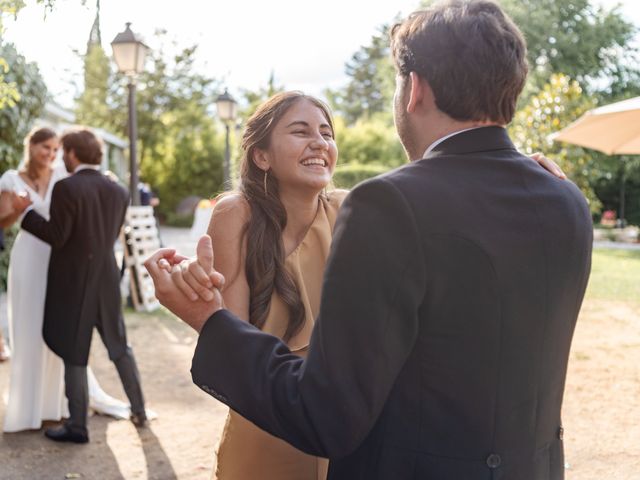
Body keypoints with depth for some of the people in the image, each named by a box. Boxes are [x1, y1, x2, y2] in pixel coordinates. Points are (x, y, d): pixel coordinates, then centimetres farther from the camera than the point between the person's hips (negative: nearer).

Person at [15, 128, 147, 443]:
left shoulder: (66, 188, -15)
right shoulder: (118, 192, 4)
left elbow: (56, 237, -16)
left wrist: (26, 212, -5)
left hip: (73, 283, -5)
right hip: (106, 279, 5)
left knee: (73, 354, 4)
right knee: (119, 345, 19)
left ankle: (77, 426, 11)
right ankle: (139, 410, 25)